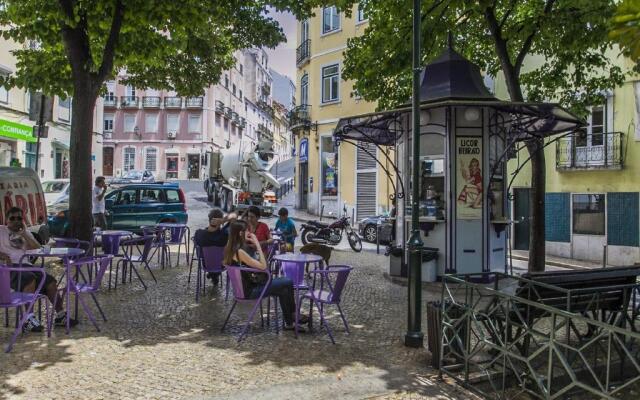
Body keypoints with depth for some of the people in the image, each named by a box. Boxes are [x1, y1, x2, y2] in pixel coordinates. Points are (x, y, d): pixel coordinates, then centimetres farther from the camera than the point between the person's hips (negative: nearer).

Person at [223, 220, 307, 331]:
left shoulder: (231, 248, 4)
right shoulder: (239, 251, -25)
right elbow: (263, 266, -22)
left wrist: (255, 244, 0)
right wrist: (257, 244, -17)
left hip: (244, 286, 10)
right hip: (249, 290, -10)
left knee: (283, 290, 11)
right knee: (288, 283, -6)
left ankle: (289, 323, 19)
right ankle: (293, 316, 15)